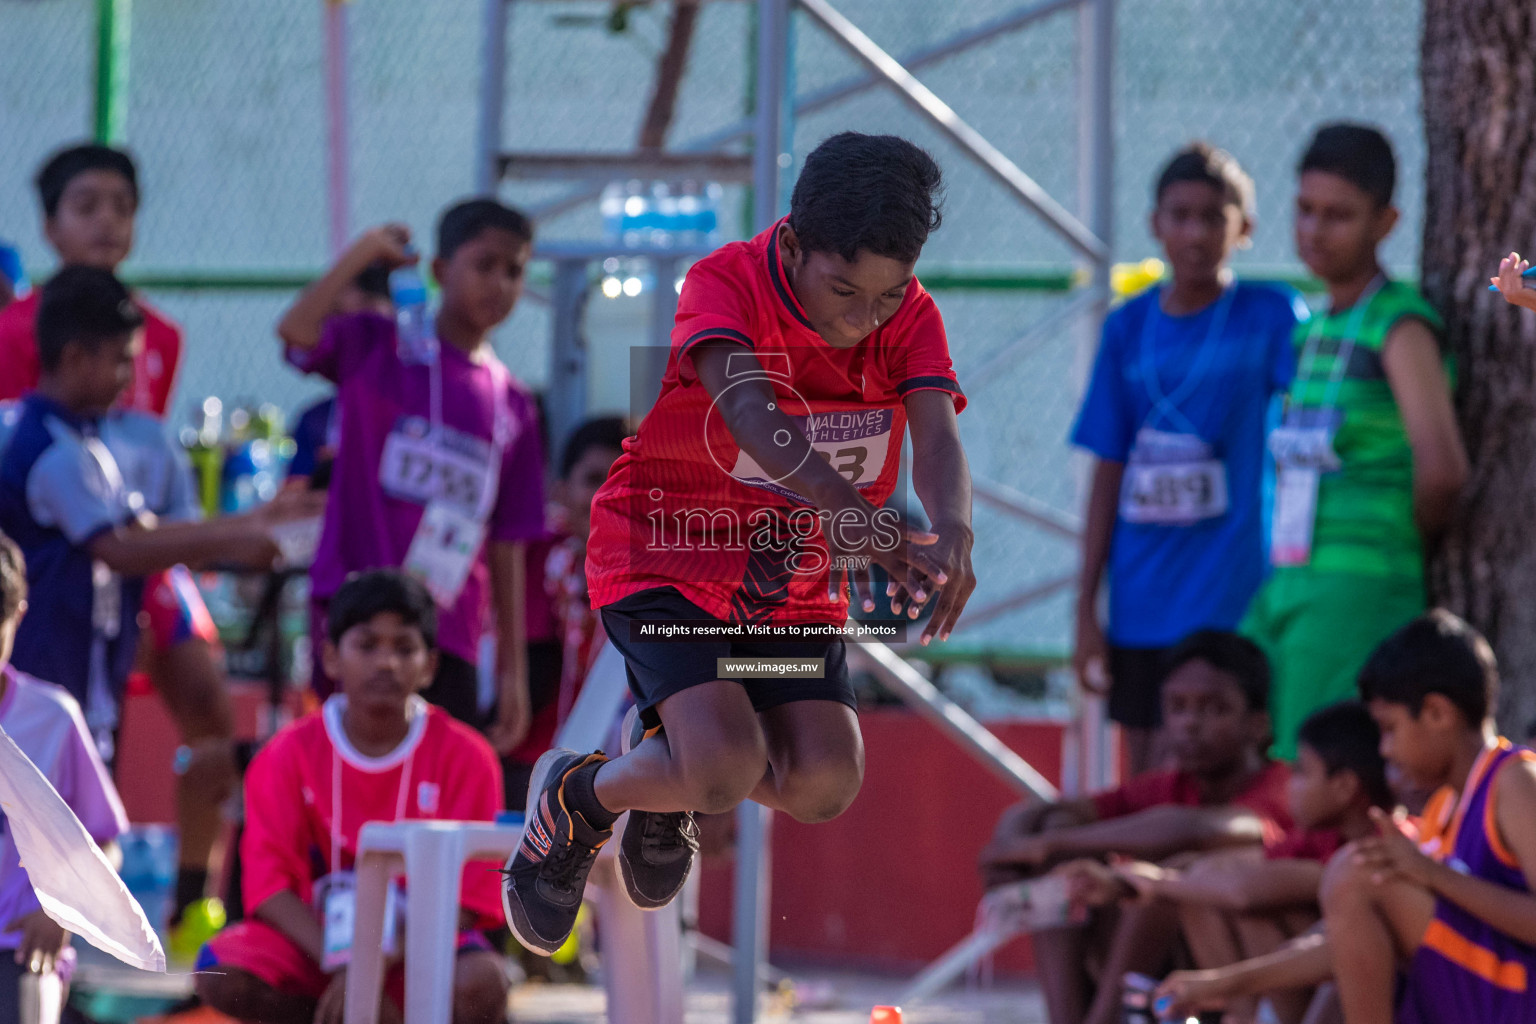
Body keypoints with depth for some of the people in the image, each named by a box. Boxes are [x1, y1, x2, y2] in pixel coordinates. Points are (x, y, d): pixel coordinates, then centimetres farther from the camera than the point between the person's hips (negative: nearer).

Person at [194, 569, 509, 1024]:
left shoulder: (464, 755, -7)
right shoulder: (290, 753, -5)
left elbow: (466, 897, -12)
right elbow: (270, 883, -12)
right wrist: (341, 965, -28)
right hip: (314, 936, 2)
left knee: (481, 987, -36)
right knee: (221, 977, -29)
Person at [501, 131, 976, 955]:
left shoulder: (910, 318, -9)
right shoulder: (725, 284, -22)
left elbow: (937, 438, -24)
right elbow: (751, 413, -40)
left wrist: (952, 534, -48)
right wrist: (855, 519, -56)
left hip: (795, 577, 5)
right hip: (664, 557, -5)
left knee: (824, 785, -13)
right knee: (727, 767, -25)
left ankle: (672, 769, 20)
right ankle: (576, 798, 8)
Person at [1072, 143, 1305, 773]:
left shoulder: (1273, 319, -3)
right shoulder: (1129, 328, 8)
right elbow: (1109, 473, 11)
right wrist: (1086, 609, 10)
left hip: (1235, 603, -4)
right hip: (1142, 609, 4)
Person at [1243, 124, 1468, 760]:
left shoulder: (1400, 326, -10)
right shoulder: (1312, 328, 17)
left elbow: (1441, 468, -22)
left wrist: (1418, 536, -5)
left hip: (1359, 589, -9)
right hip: (1287, 582, 9)